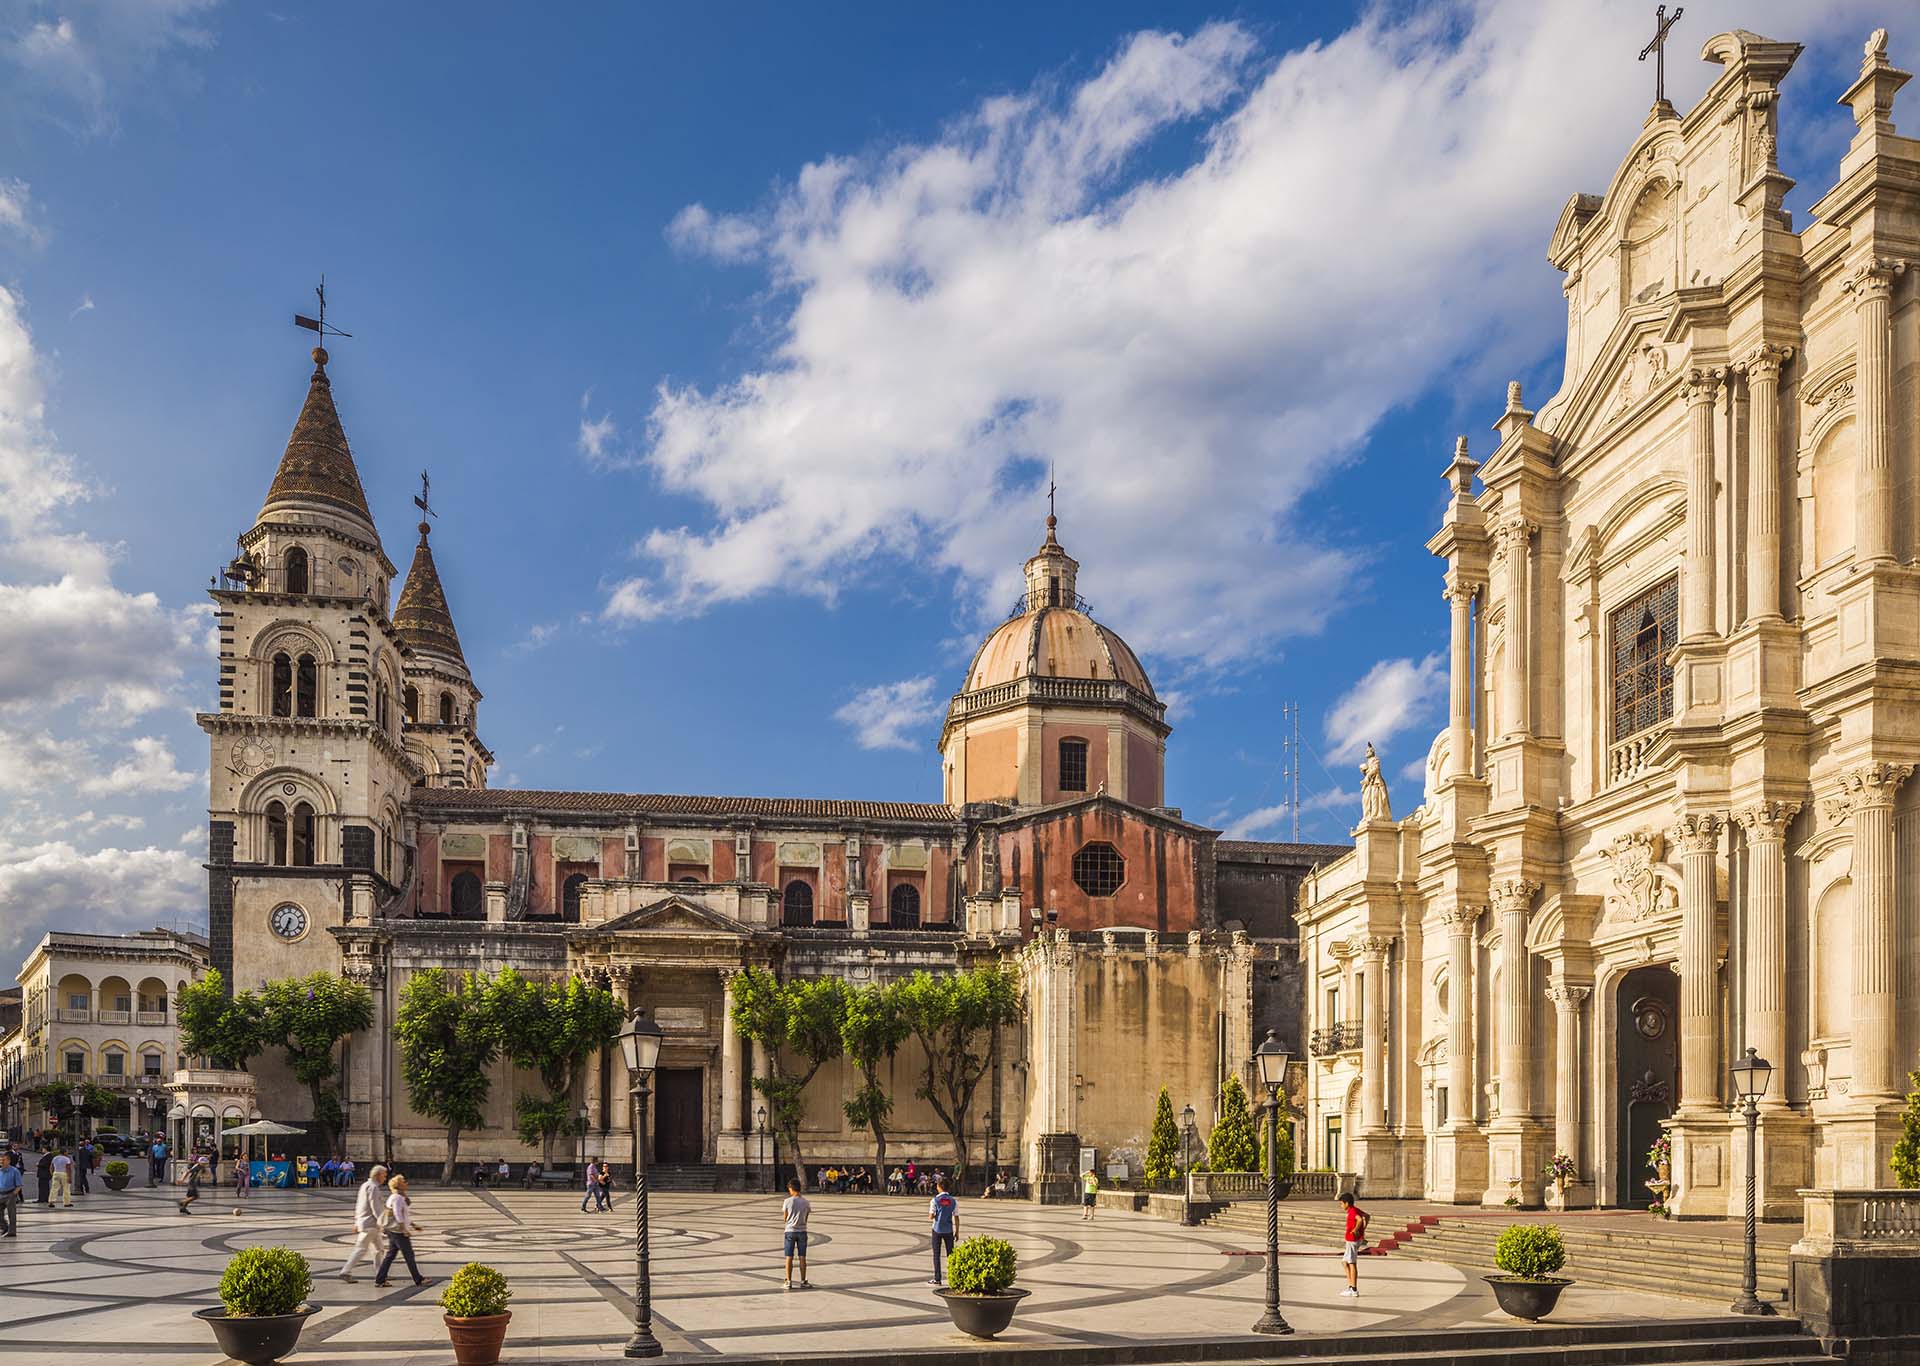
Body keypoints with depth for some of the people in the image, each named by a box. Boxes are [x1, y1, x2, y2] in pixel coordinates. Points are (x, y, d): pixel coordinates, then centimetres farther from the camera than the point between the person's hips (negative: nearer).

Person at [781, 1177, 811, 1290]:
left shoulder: (787, 1201, -9)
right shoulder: (805, 1202, -1)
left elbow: (785, 1219, -1)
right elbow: (806, 1218, 4)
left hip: (790, 1231, -2)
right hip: (802, 1231, 2)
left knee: (789, 1257, 4)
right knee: (802, 1257, 6)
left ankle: (789, 1282, 6)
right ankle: (803, 1282, 8)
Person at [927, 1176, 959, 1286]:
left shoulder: (935, 1200, -10)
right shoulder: (953, 1201, -1)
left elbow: (931, 1217, -11)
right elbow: (956, 1218, 0)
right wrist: (957, 1232, 8)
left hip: (937, 1230, -2)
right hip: (949, 1230, 2)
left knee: (936, 1255, 5)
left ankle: (937, 1279, 4)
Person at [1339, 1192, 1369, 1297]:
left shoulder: (1352, 1211, -18)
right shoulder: (1356, 1209, 12)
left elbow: (1360, 1219, -37)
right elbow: (1366, 1215, 26)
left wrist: (1355, 1230, -22)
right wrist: (1363, 1229, 21)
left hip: (1353, 1240, -10)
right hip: (1354, 1240, 10)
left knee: (1352, 1264, -4)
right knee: (1345, 1262, 16)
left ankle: (1354, 1290, -1)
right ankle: (1350, 1286, 17)